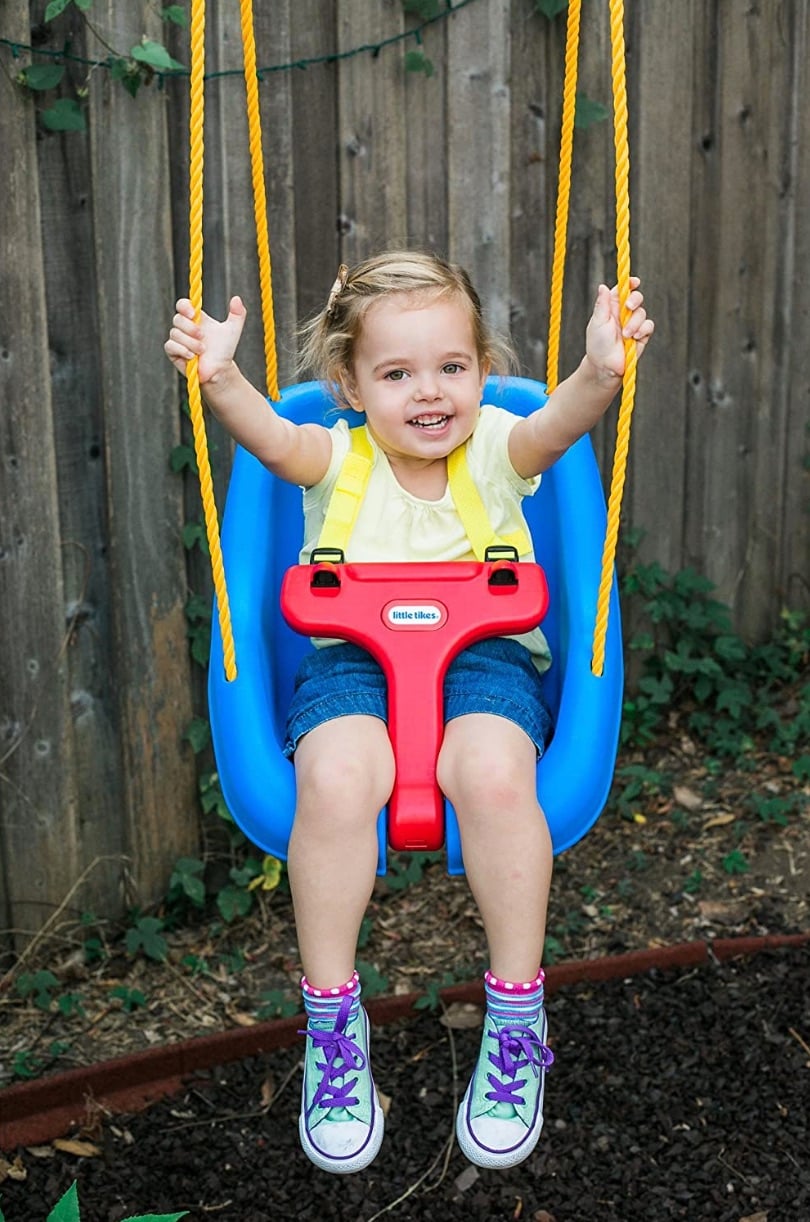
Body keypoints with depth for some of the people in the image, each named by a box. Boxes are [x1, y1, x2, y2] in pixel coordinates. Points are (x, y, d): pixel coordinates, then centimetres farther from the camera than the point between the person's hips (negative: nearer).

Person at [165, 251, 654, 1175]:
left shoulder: (496, 448, 4)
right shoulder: (337, 459, 4)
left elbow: (561, 422, -18)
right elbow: (272, 439, -18)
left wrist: (601, 372, -40)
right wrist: (220, 381, -39)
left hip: (485, 655, 0)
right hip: (353, 657, 1)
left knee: (494, 774, -32)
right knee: (335, 777, -31)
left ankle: (517, 1019, -12)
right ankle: (331, 1022, -12)